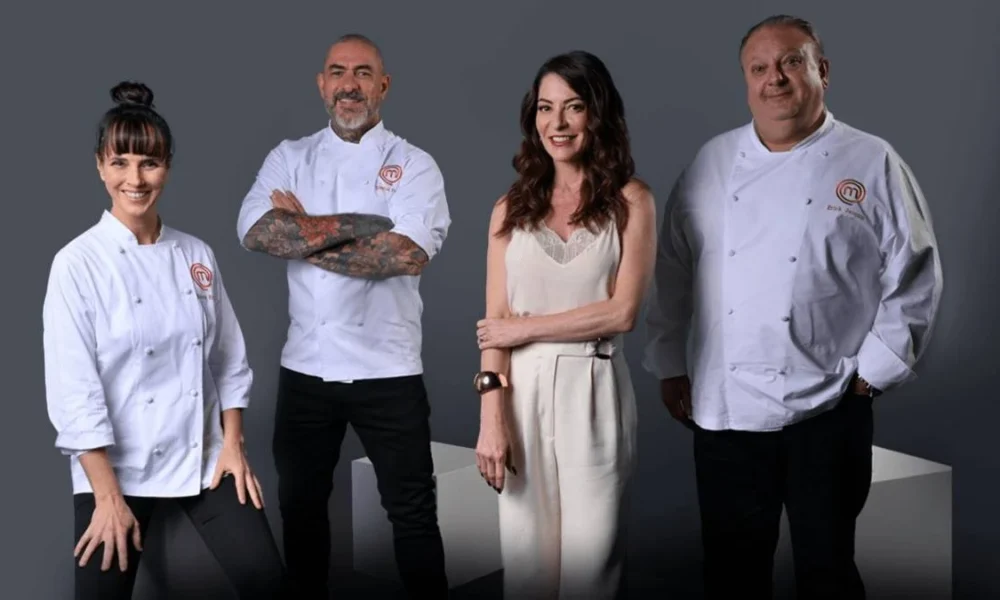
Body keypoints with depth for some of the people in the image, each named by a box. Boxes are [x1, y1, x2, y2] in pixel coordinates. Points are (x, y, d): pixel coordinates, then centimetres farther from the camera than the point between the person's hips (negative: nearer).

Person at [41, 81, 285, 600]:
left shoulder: (196, 255, 3)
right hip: (113, 464, -3)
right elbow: (72, 387, -13)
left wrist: (233, 442, 1)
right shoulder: (77, 263, -10)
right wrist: (108, 495, -15)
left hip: (203, 454, 4)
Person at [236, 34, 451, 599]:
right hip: (305, 367, 3)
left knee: (413, 512, 7)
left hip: (387, 369, -3)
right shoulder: (289, 158, 6)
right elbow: (256, 231, -11)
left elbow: (408, 253, -20)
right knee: (301, 505, 17)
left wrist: (304, 236, -13)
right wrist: (359, 225, -17)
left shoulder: (414, 164, -3)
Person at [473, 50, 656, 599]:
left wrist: (524, 328, -6)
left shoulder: (630, 201, 2)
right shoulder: (511, 208, 9)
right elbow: (495, 323, 3)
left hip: (593, 392, -2)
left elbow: (622, 312, -7)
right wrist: (491, 417, -7)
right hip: (522, 394, 2)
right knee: (525, 556, 9)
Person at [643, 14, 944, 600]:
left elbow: (914, 278, -2)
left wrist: (872, 371, -6)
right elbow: (674, 270, 11)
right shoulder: (714, 162, 7)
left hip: (829, 411, -3)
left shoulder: (873, 165, -3)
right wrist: (671, 365, 9)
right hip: (722, 410, 3)